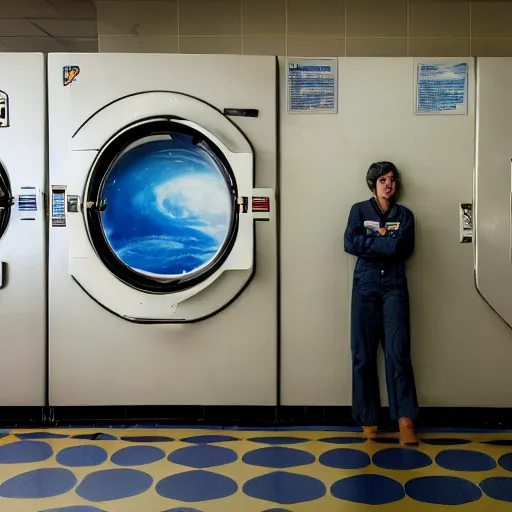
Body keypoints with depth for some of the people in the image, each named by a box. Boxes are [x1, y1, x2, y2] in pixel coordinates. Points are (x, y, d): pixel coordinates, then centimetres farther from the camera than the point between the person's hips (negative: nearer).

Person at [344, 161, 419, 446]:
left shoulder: (405, 215, 11)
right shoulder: (359, 210, 8)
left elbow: (405, 248, -6)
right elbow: (350, 244, -8)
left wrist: (371, 242, -8)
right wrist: (388, 243, -8)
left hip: (394, 286, 0)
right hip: (365, 286, 0)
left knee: (398, 351, -9)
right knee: (363, 353, 0)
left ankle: (406, 419, -7)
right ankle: (368, 418, 9)